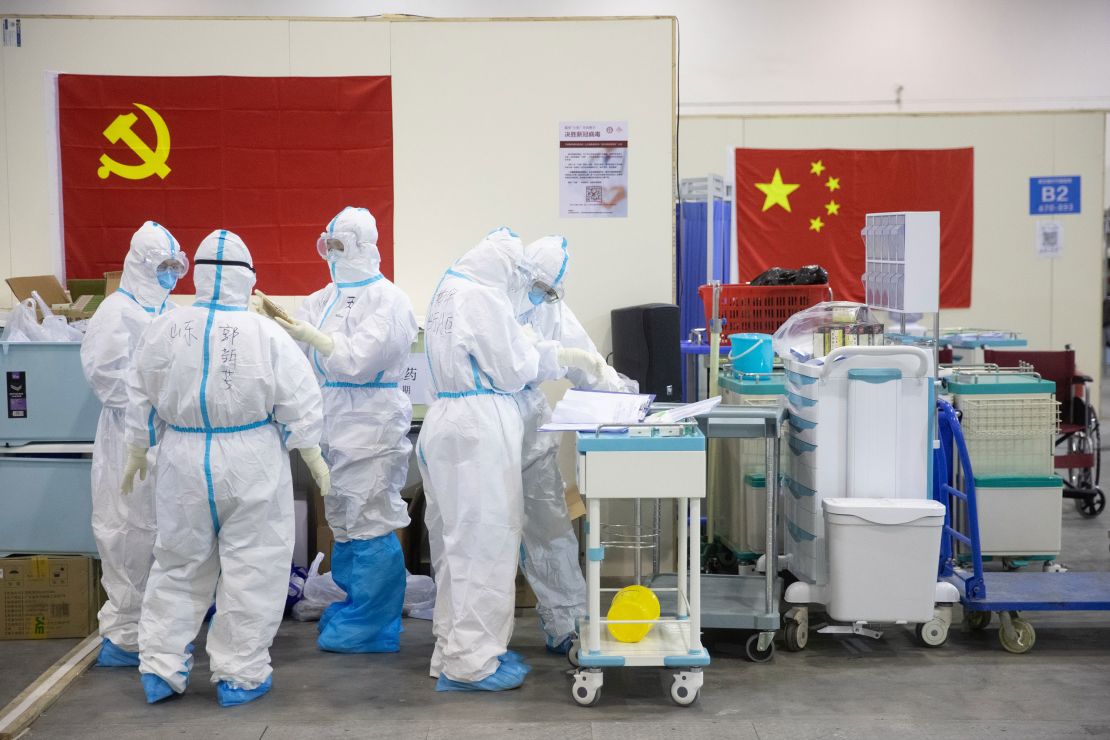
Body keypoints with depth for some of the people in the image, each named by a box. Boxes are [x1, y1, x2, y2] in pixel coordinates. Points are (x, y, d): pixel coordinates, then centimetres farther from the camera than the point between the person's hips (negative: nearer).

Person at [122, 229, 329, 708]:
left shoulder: (163, 330, -2)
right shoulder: (266, 335, -12)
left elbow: (140, 400, 8)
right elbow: (298, 407, -7)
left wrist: (136, 454, 22)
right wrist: (313, 456, 6)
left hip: (183, 461, 3)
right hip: (249, 465, -3)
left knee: (179, 564, 16)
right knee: (250, 568, 7)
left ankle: (160, 668, 22)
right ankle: (239, 675, 13)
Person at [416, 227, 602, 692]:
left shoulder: (450, 290, 16)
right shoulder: (484, 298, -15)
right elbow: (514, 370, -10)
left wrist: (562, 357, 19)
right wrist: (557, 356, 10)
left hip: (451, 423, 10)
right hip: (480, 431, -10)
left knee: (461, 541, 15)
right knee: (484, 543, -3)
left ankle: (453, 650, 25)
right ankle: (471, 662, 3)